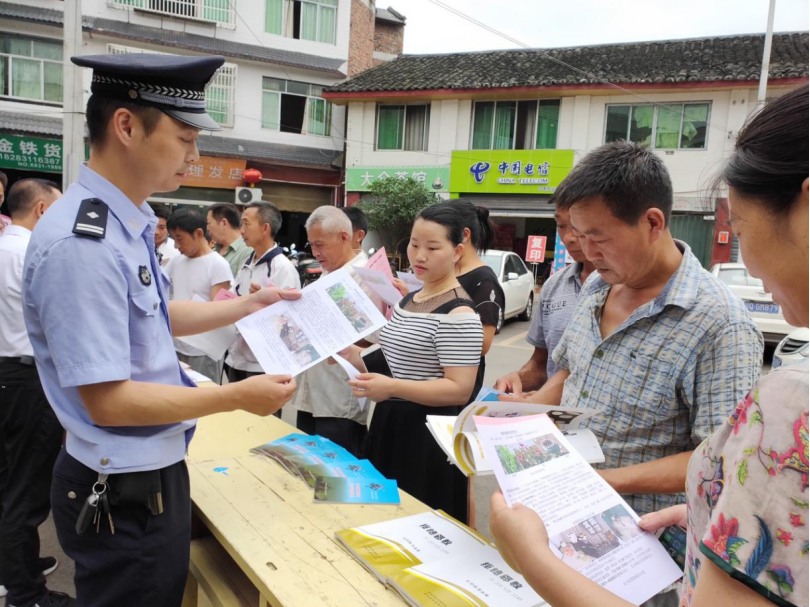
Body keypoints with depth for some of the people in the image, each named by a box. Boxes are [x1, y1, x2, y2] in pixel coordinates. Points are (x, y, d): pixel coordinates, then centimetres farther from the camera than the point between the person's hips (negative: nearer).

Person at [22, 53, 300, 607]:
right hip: (122, 496, -9)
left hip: (155, 473, 9)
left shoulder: (130, 224, 3)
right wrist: (237, 397, -21)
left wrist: (250, 306, 12)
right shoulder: (82, 244, -26)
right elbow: (107, 400, -26)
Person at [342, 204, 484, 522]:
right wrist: (358, 358, 2)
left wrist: (392, 388, -32)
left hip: (428, 437, -9)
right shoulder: (408, 299, 10)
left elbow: (460, 390, -23)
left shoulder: (457, 314, -19)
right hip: (391, 427, 9)